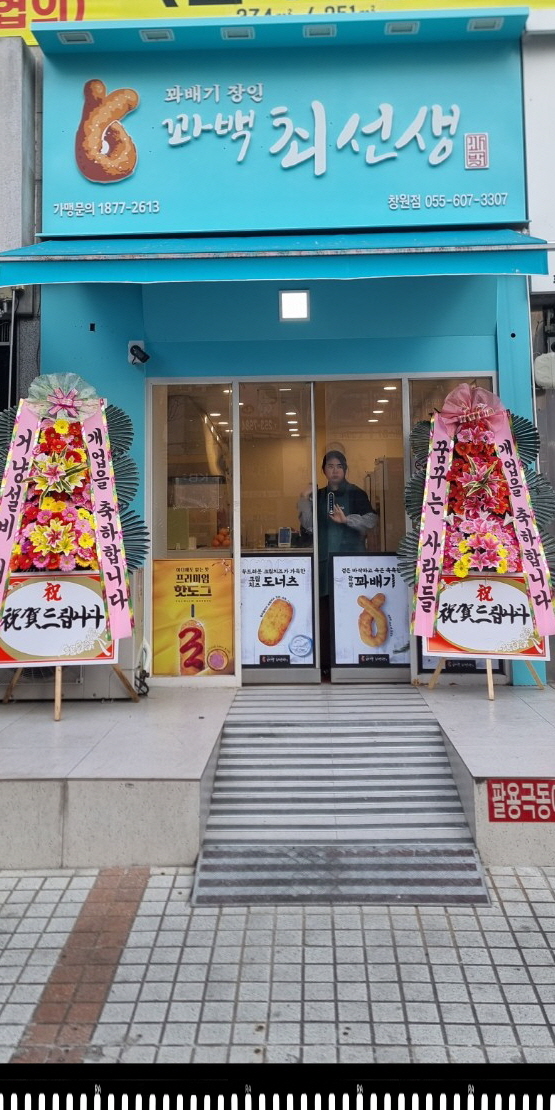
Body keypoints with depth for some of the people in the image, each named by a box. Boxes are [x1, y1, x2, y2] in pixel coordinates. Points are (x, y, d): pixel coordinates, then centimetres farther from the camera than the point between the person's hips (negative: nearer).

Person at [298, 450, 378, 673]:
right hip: (325, 560, 3)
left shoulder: (356, 494, 6)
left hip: (351, 559, -3)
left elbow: (371, 520, -5)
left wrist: (347, 519, -16)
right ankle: (325, 662, 4)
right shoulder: (319, 496, 16)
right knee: (325, 612, -2)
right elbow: (309, 526, 7)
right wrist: (304, 501, -2)